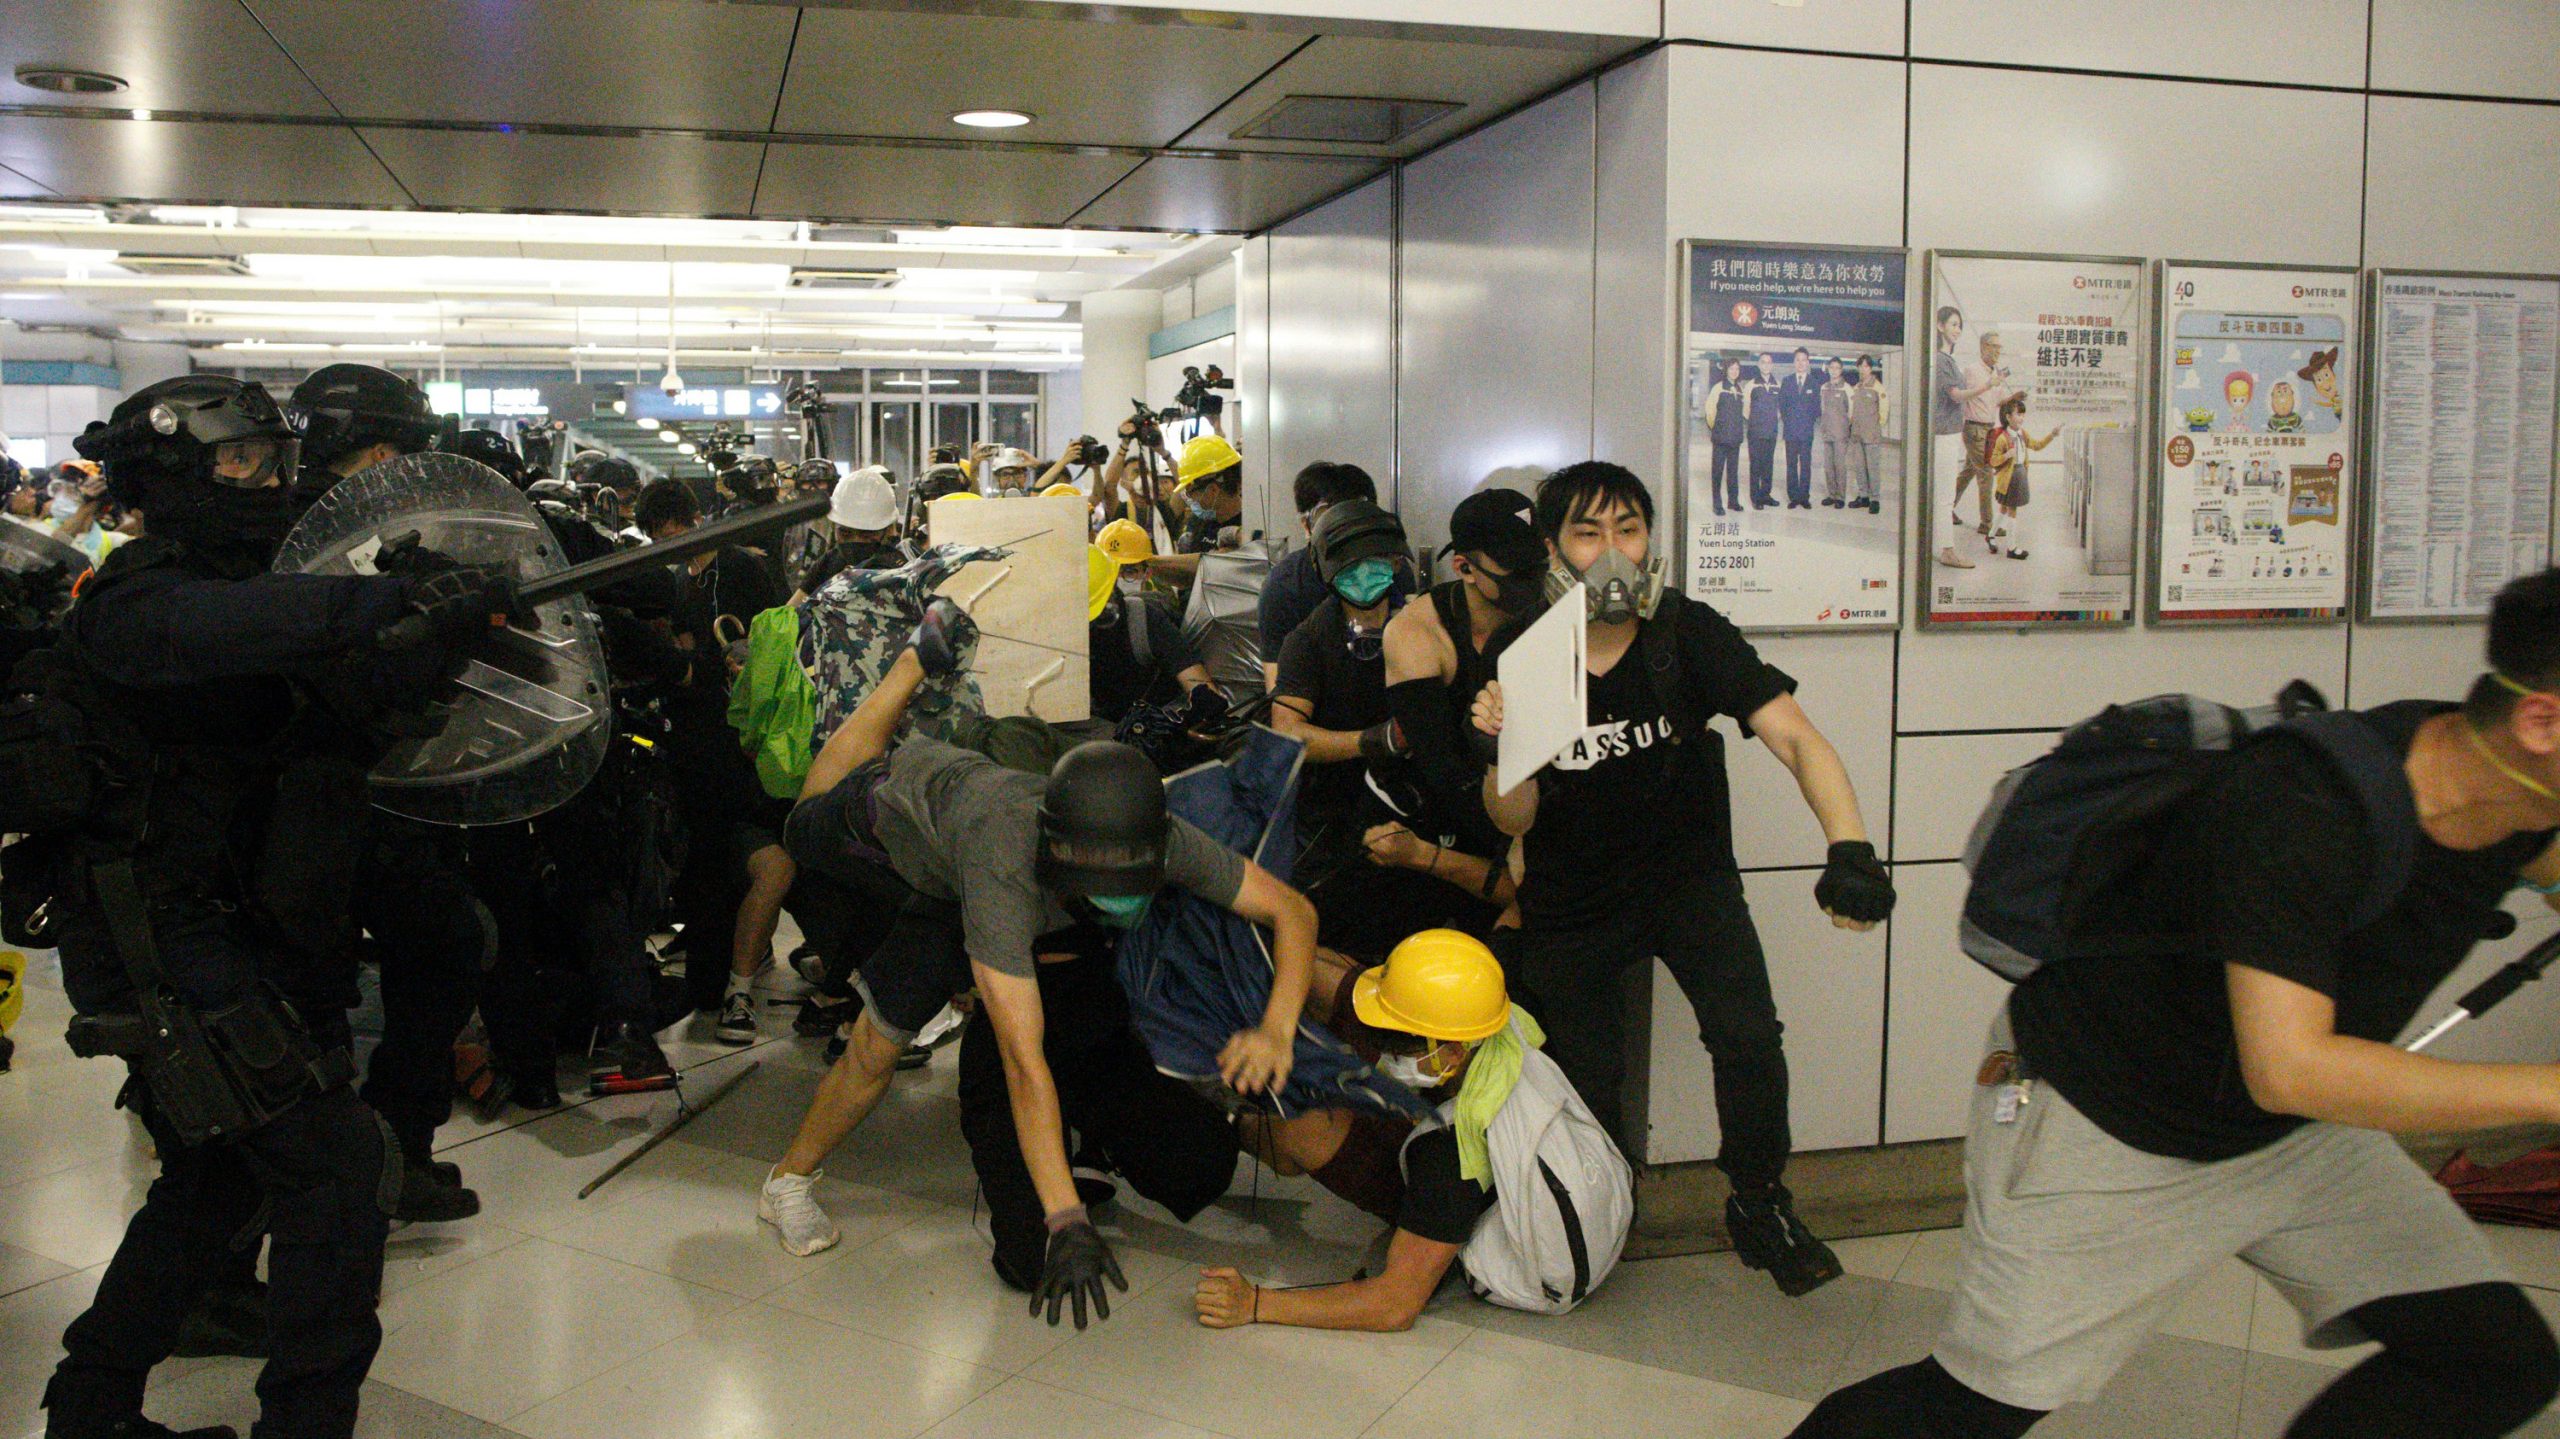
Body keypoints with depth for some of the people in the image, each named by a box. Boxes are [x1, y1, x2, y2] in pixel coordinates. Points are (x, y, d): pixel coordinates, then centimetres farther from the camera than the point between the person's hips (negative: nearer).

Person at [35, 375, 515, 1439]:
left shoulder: (234, 590, 14)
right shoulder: (141, 602, -15)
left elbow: (358, 702, 9)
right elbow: (234, 625, -39)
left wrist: (438, 635, -8)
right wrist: (407, 597, -47)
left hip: (220, 931, 10)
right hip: (170, 941, -10)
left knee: (215, 1179, 20)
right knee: (335, 1168, -9)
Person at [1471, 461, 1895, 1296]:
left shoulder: (1689, 636, -15)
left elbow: (1795, 738, -24)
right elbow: (1513, 822, -11)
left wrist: (1850, 848, -41)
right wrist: (1502, 742, -32)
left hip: (1688, 875, 0)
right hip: (1572, 901, 1)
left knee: (1748, 1038, -18)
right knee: (1585, 1080, 3)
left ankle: (1757, 1205, 9)